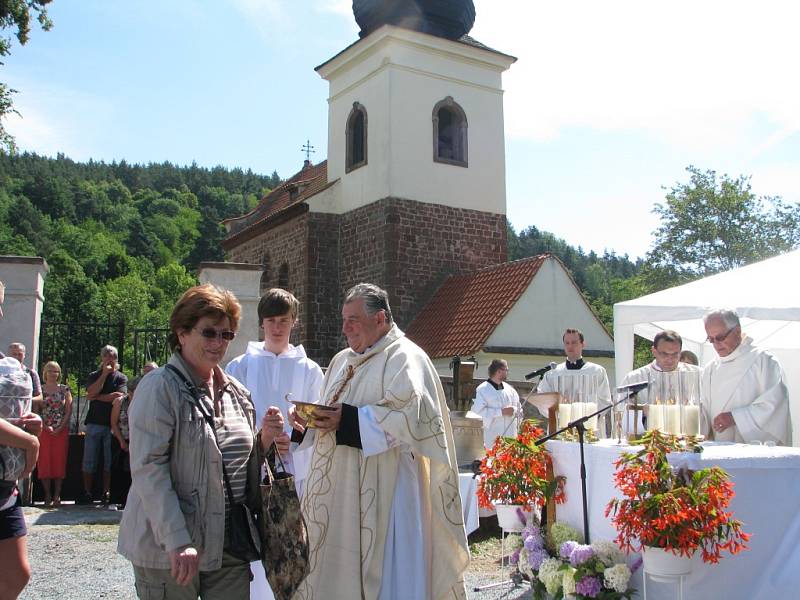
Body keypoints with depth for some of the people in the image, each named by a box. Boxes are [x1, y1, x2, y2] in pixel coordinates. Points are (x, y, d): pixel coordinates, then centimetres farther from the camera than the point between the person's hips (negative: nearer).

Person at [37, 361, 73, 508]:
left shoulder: (65, 389, 6)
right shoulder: (40, 389, 5)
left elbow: (69, 411, 2)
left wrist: (60, 428, -8)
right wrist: (46, 426, -11)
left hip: (61, 431, 0)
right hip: (44, 430, 0)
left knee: (59, 461, -1)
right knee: (44, 462, -2)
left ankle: (57, 495, 4)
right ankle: (47, 495, 5)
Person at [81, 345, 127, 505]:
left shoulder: (121, 377, 7)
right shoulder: (94, 376, 13)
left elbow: (119, 396, -9)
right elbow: (92, 392, -5)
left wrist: (96, 397, -3)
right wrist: (104, 373, -6)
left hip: (113, 424, -2)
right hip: (94, 423, 2)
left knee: (109, 461, 0)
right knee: (89, 460, 1)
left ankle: (106, 493, 6)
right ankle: (87, 493, 7)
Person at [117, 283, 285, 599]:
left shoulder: (237, 392, 10)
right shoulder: (160, 387, -10)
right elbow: (148, 469, -17)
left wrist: (264, 439, -3)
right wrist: (178, 542, -22)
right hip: (168, 550, -6)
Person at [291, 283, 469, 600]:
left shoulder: (404, 357, -8)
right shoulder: (342, 360, 18)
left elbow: (410, 414, -22)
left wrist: (348, 420, -21)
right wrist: (310, 419, -1)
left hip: (382, 491, -8)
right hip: (339, 489, 8)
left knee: (383, 572, -2)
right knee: (338, 565, 12)